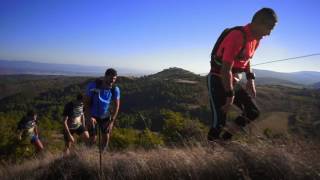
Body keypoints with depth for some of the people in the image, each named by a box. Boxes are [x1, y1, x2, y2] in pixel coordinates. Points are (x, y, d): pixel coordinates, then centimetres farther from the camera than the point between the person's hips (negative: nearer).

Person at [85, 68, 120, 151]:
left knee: (106, 138, 0)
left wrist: (112, 121, -16)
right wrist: (90, 117, -25)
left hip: (105, 116, 2)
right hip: (93, 116, -2)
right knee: (93, 140, -4)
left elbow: (117, 105, -9)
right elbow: (87, 102, -14)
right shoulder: (93, 85, -23)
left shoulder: (115, 89, -18)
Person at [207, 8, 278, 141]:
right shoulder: (237, 36, -25)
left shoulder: (256, 39, 4)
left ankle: (225, 138, 16)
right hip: (218, 80, -9)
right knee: (219, 121, -11)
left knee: (253, 112, 5)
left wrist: (251, 80, 17)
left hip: (233, 81, 9)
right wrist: (230, 96, -21)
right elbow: (226, 70, -26)